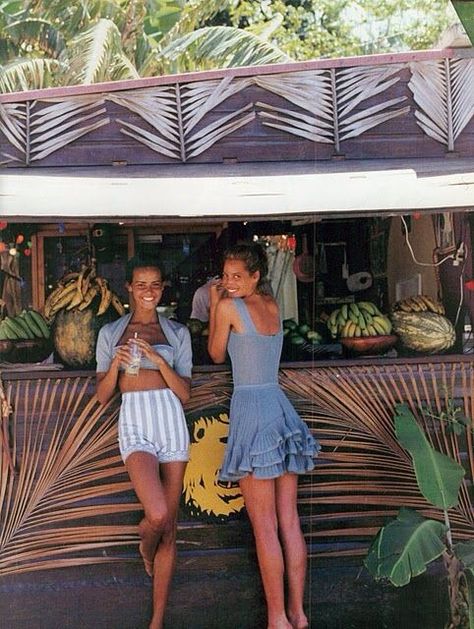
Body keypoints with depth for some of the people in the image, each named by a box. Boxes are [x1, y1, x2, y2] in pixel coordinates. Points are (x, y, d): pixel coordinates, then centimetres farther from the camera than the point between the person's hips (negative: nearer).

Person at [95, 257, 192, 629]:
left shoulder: (177, 333, 8)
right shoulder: (111, 332, 7)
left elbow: (185, 393, 3)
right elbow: (102, 395, 6)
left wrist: (158, 359, -11)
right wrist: (116, 363, -12)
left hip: (172, 422, 2)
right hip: (135, 425, -2)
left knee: (169, 525, 4)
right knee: (157, 514, -22)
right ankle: (145, 547, 18)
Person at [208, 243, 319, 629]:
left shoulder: (229, 307, -8)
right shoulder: (273, 305, 11)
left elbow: (217, 355, 6)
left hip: (251, 410, -7)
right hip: (281, 408, 7)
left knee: (265, 527, -2)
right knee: (289, 521, 9)